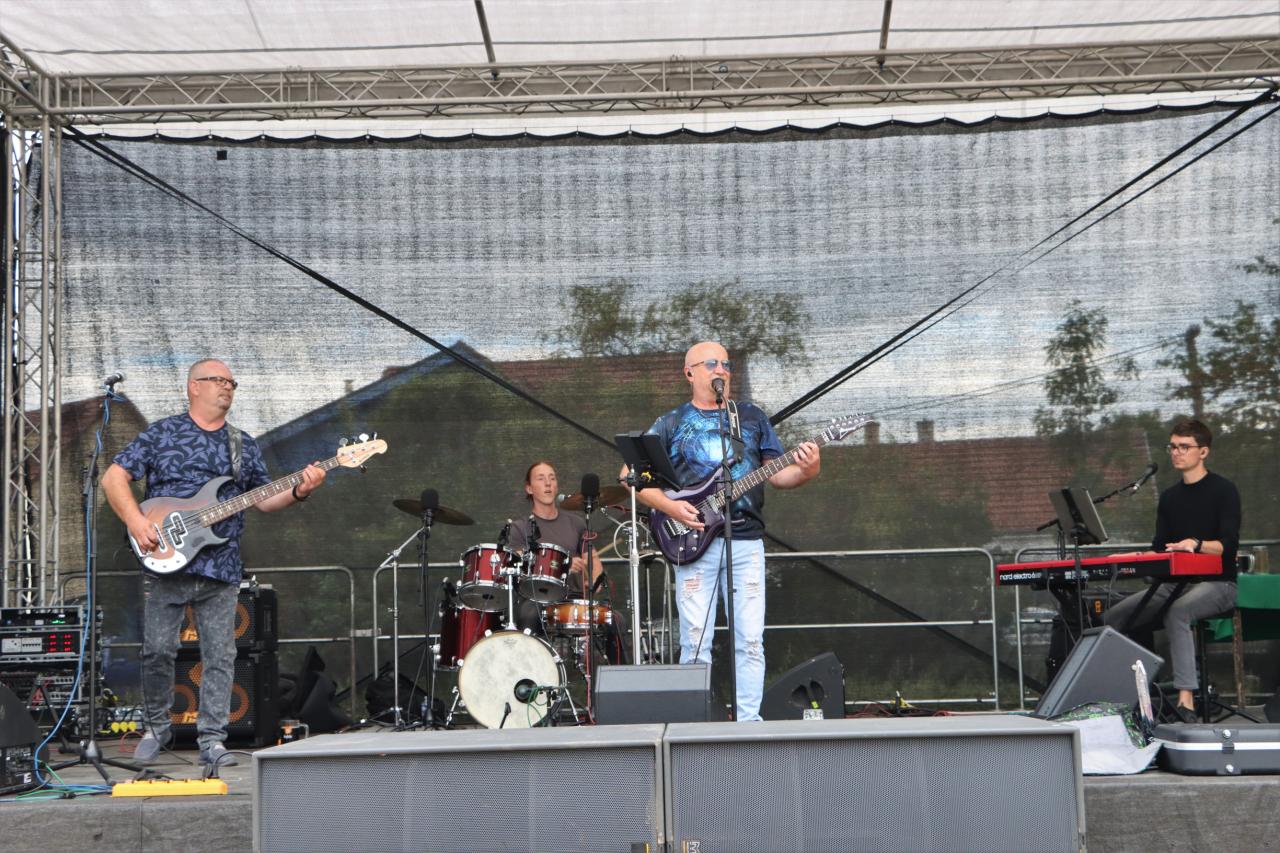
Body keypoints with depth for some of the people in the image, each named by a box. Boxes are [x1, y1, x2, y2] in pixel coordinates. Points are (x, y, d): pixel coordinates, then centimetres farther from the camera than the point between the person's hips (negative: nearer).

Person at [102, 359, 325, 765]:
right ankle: (157, 728, 20)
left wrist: (299, 490, -5)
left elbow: (264, 499, 14)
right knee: (158, 651, 0)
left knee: (220, 658, 0)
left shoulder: (244, 445, 15)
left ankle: (212, 739, 7)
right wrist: (135, 520, -13)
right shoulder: (161, 434, 4)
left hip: (221, 569, 3)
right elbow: (114, 476, 1)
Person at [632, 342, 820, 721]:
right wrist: (670, 507, -9)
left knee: (750, 641, -1)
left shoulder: (752, 417, 14)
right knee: (695, 643, -2)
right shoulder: (671, 424, 8)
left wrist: (805, 472, -11)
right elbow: (631, 474, 5)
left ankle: (748, 722, 6)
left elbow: (777, 473, 11)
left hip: (746, 543, 2)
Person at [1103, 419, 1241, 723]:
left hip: (1216, 583, -6)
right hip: (1174, 583, 7)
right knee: (1113, 618, -14)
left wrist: (1196, 545, -32)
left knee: (1177, 612, -39)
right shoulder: (1169, 497, 17)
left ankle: (1186, 699, -45)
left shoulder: (1223, 490, -3)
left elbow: (1228, 545, -13)